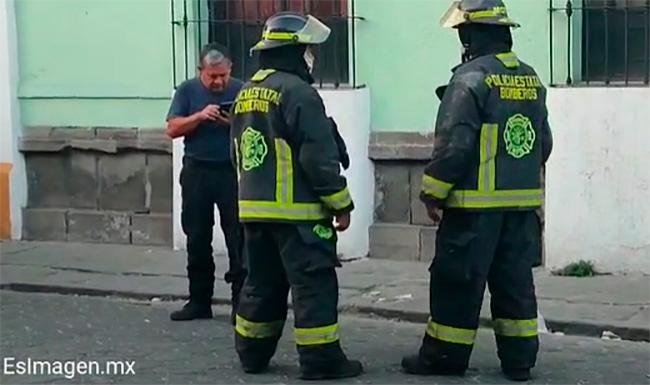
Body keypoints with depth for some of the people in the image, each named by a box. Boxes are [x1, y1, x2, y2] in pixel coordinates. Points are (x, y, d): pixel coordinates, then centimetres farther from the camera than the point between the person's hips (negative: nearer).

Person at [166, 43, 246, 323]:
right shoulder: (188, 90, 4)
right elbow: (172, 129, -3)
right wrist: (200, 116, -18)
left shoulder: (241, 90, 0)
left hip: (232, 171, -2)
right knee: (197, 239, 8)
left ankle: (241, 302, 2)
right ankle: (199, 301, 17)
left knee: (238, 239, -3)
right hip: (197, 171, 2)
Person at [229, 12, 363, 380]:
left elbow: (239, 154, 22)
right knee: (314, 284, -3)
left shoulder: (246, 94, 14)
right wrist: (342, 203, -10)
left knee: (263, 282, 16)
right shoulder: (298, 92, -15)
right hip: (297, 211, -9)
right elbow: (319, 158, -17)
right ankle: (321, 360, -2)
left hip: (255, 208, 9)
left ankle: (253, 353, 22)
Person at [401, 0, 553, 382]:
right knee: (515, 280, 11)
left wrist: (433, 192, -8)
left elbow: (454, 145, -17)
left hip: (476, 203, -7)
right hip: (524, 202, 7)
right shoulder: (531, 79, 10)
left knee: (459, 280, 2)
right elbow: (544, 143, 15)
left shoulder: (471, 79, -13)